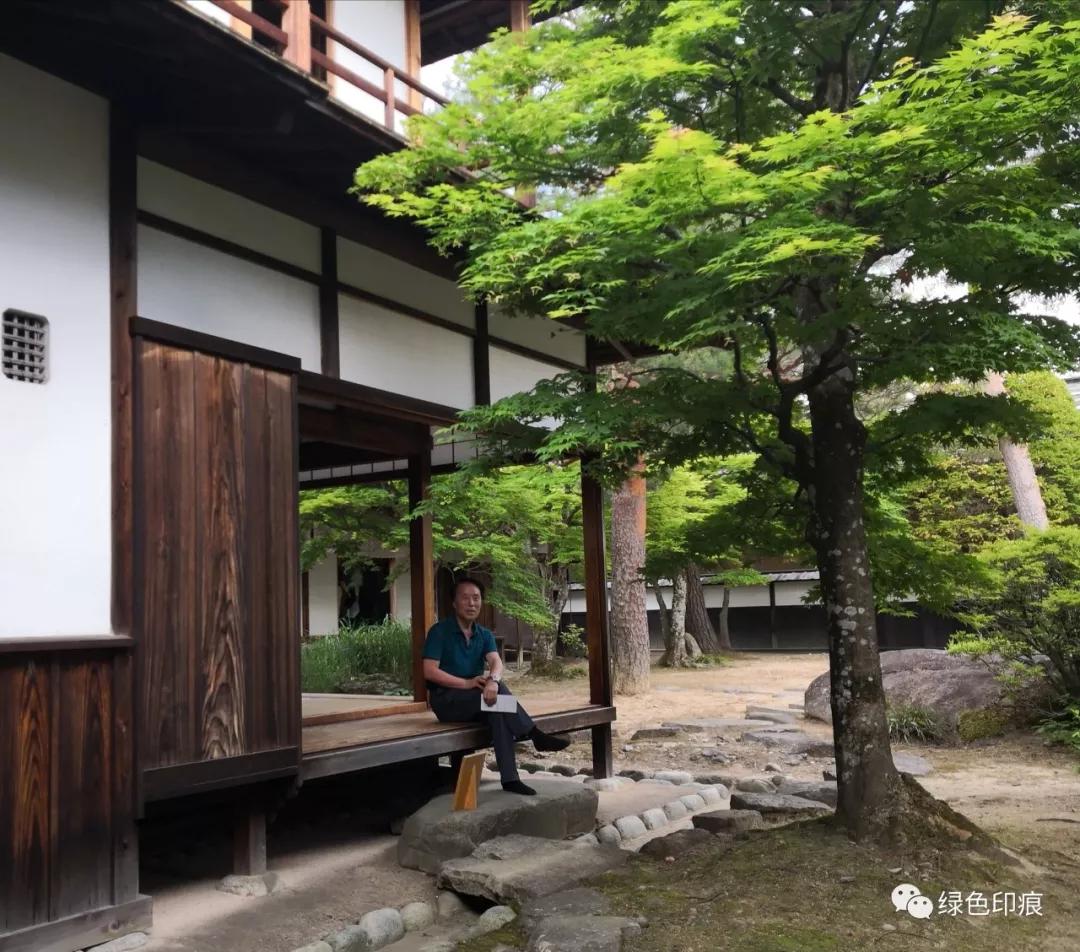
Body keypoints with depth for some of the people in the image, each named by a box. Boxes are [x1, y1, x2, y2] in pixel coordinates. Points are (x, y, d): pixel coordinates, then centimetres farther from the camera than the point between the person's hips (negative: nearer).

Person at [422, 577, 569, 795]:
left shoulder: (484, 635, 8)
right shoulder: (439, 631, -6)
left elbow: (496, 662, -11)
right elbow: (429, 671, -16)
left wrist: (493, 680, -36)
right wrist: (466, 683, -25)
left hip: (476, 699, 4)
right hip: (446, 700, -4)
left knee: (498, 710, -31)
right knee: (499, 693, -30)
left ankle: (509, 778, -35)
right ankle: (534, 734, -24)